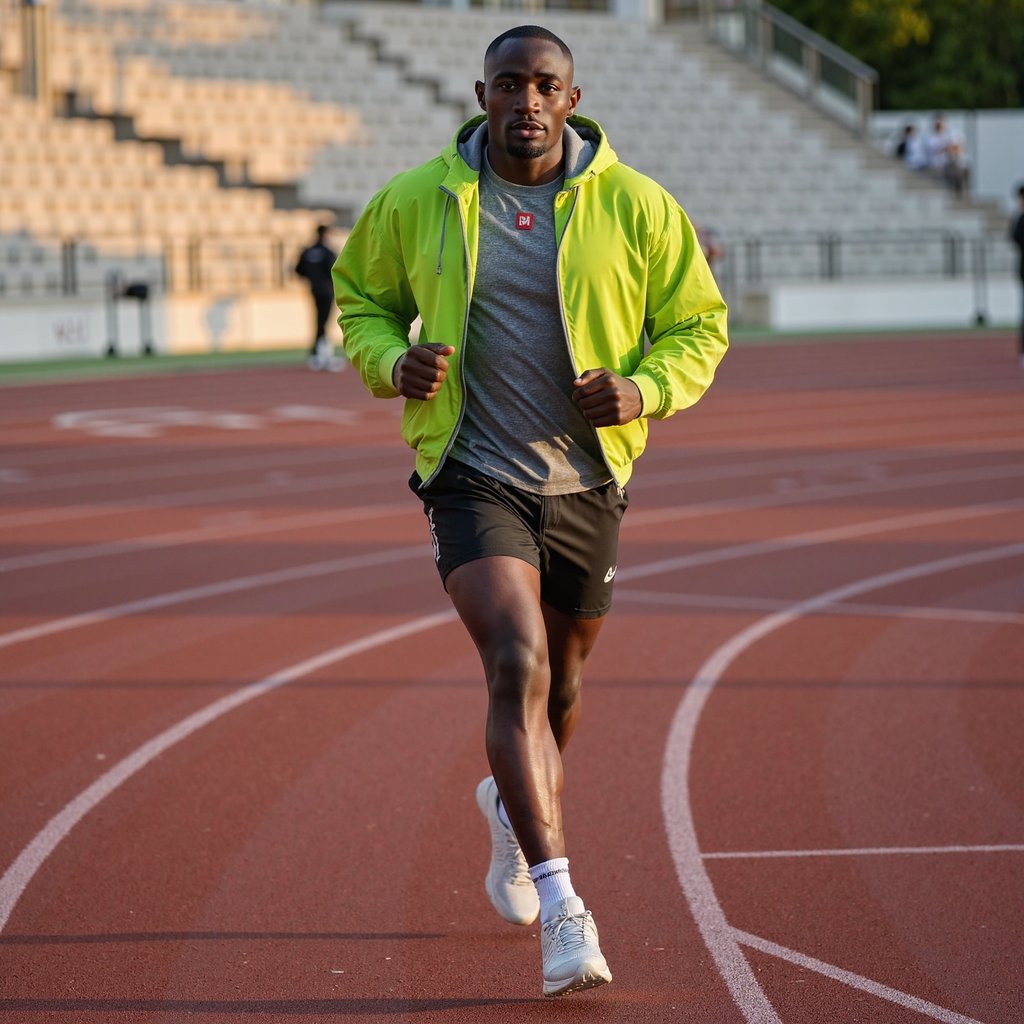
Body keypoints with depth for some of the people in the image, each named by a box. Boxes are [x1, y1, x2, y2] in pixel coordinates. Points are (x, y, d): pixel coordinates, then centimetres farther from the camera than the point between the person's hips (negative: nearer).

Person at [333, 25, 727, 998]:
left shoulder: (635, 207, -3)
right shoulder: (415, 203, -3)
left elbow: (699, 325, 6)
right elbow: (360, 295, 13)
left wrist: (643, 389, -14)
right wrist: (392, 363, -8)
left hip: (586, 481, 3)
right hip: (474, 476, -2)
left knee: (561, 684, 18)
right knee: (517, 666, -21)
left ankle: (512, 808, 52)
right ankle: (559, 901, -24)